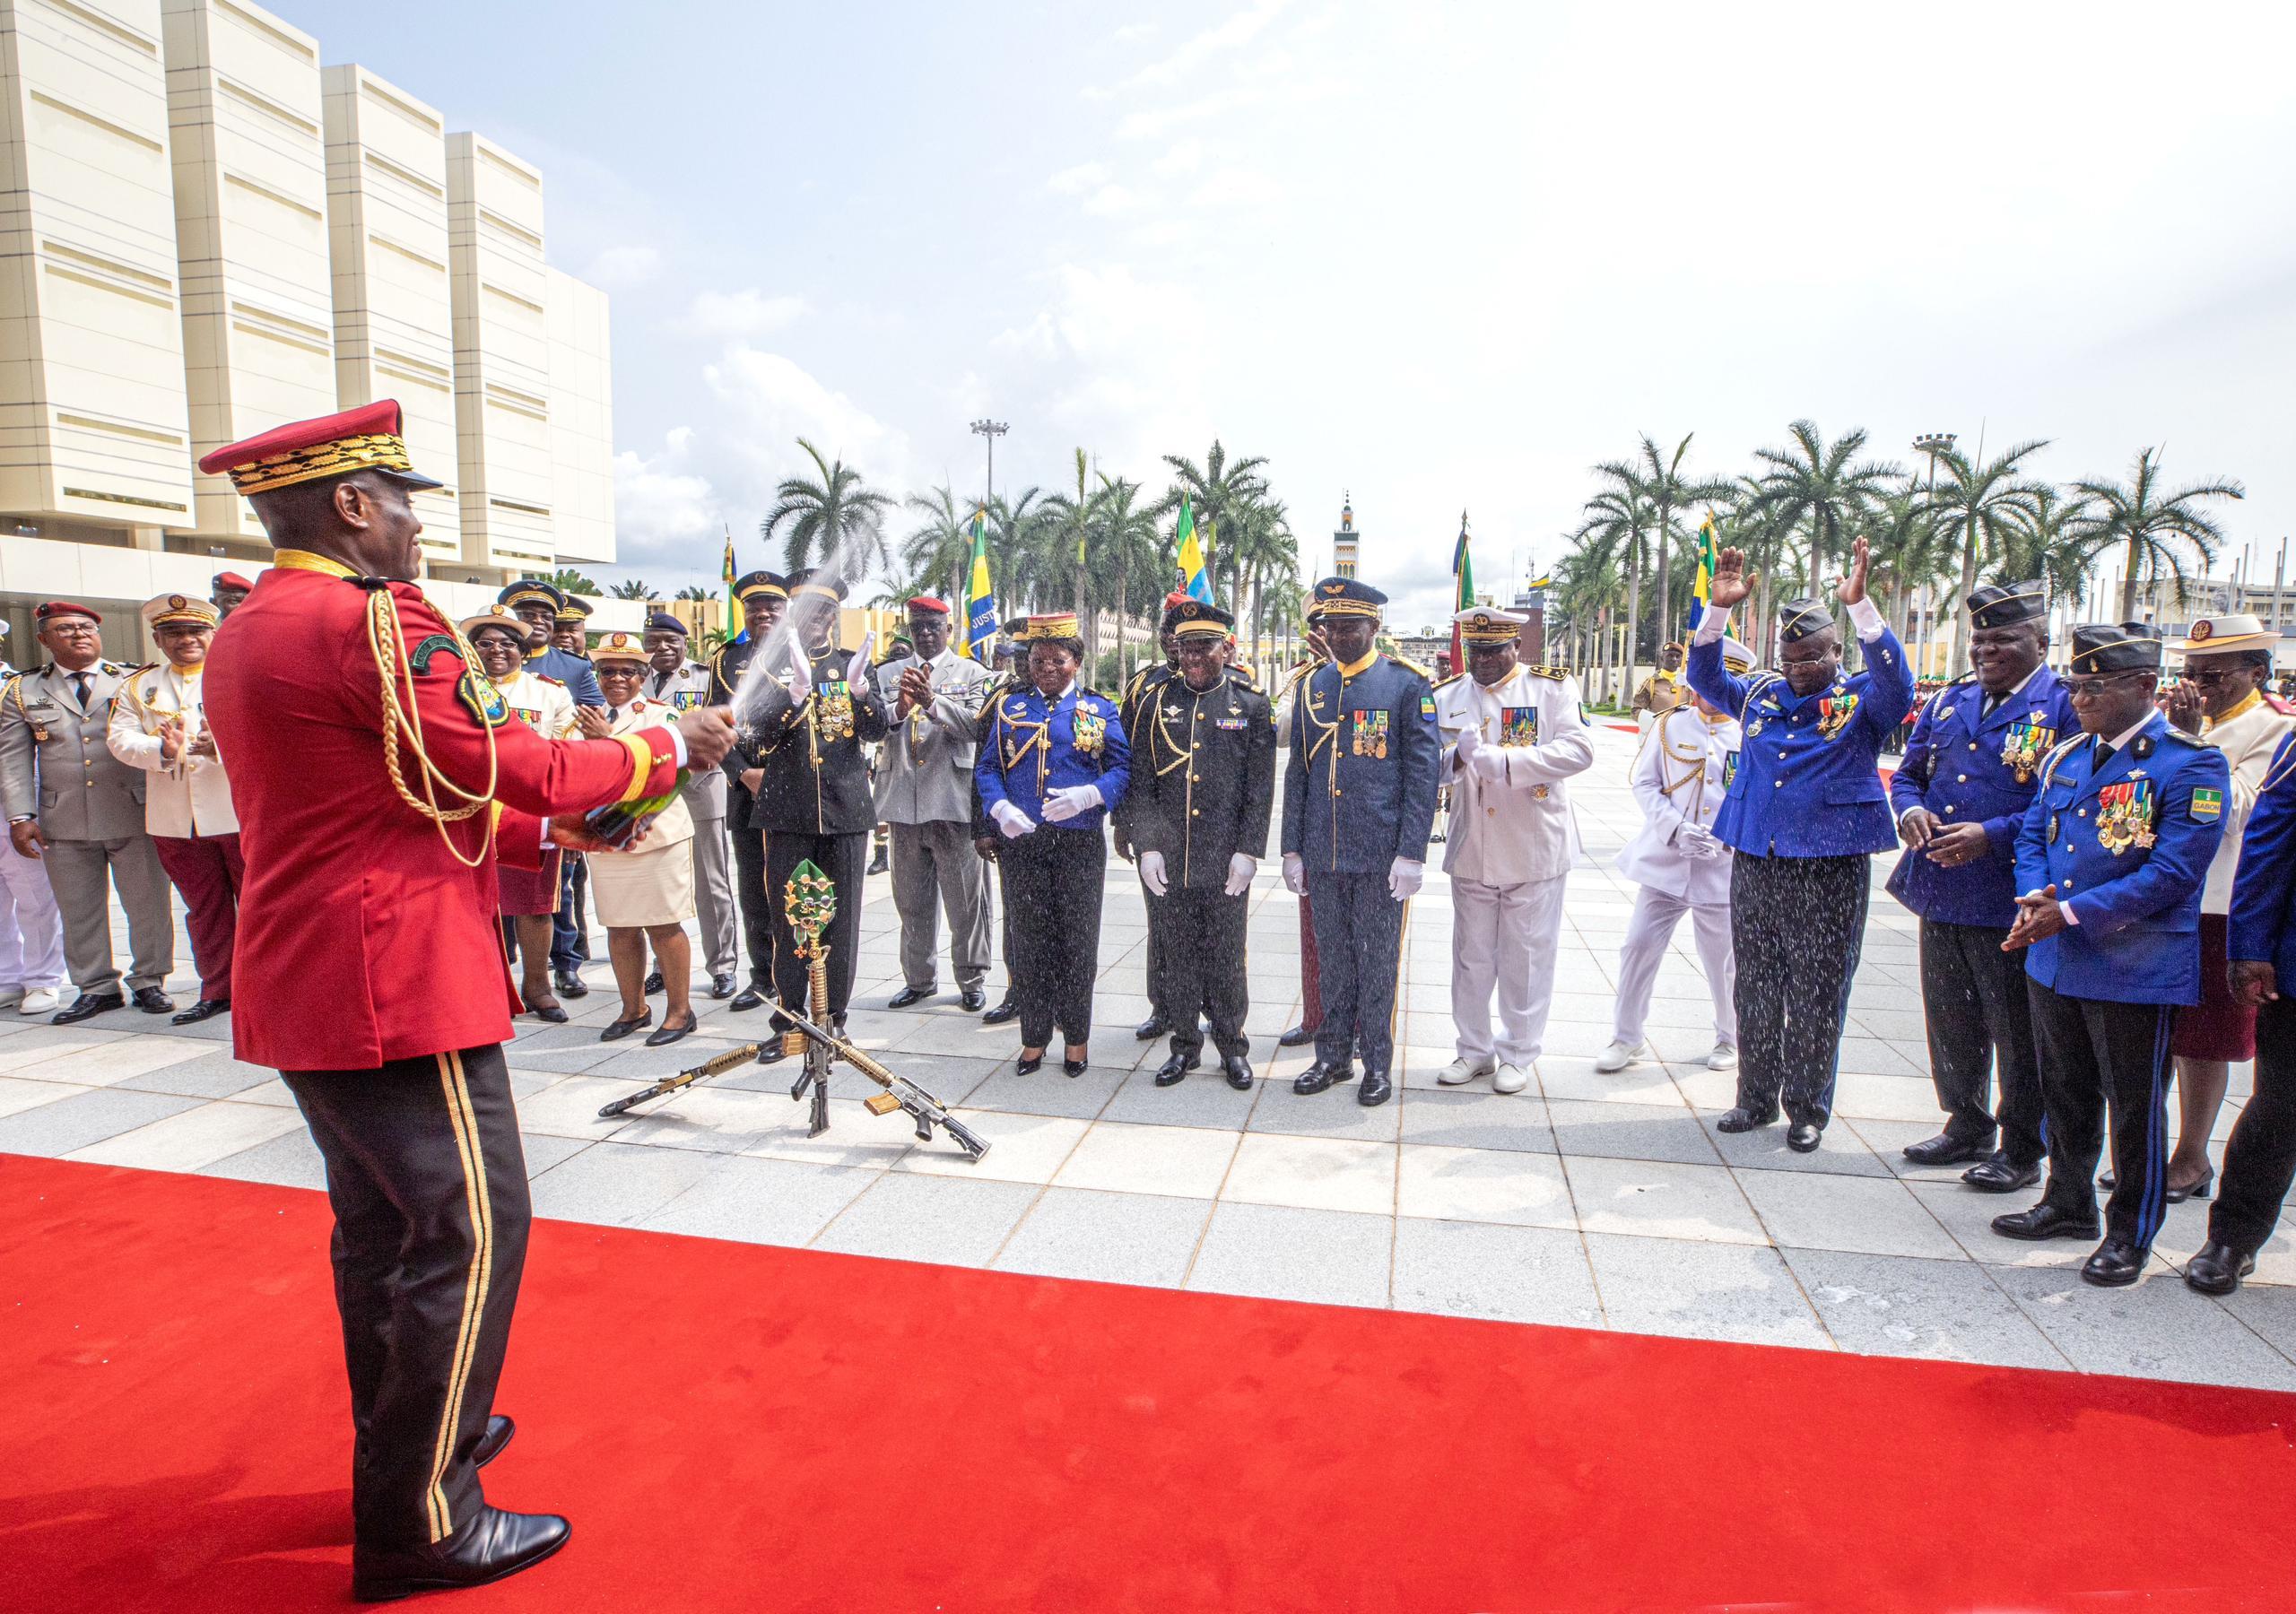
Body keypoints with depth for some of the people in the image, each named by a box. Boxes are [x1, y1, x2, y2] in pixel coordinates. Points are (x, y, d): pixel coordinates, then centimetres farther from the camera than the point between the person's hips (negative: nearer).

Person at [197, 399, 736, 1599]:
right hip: (397, 985, -10)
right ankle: (422, 1523, 11)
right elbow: (508, 768, -16)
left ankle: (410, 1431, 38)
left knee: (380, 1224, 21)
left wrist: (560, 828, 11)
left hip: (305, 990, 10)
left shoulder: (243, 636, 14)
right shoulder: (374, 621, -18)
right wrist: (666, 750, -2)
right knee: (469, 1231, 0)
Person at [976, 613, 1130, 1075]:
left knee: (1077, 942, 4)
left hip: (1079, 845, -1)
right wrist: (1000, 808, -11)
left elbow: (1123, 769, 0)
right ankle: (1034, 1037, 19)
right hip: (1021, 843, 2)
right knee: (1029, 941, 7)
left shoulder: (1099, 710, 5)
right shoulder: (1009, 705, 10)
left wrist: (1087, 795, -18)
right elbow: (986, 767, 8)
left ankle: (1076, 1037, 18)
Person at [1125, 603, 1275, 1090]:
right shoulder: (1157, 703, 5)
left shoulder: (1252, 706, 1)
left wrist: (1247, 852, -8)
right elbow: (1140, 782, 3)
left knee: (1226, 957, 7)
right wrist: (1147, 847, -4)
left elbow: (1261, 788, -1)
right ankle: (1185, 1044, 25)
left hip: (1225, 864, -2)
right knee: (1177, 956, 10)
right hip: (1168, 861, 2)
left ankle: (1232, 1046, 23)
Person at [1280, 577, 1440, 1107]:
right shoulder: (1311, 687, 9)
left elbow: (1423, 773, -6)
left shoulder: (1407, 685, -4)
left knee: (1378, 962, 7)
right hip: (1321, 854, 4)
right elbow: (1297, 773, 11)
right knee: (1332, 960, 13)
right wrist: (1292, 849, 7)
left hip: (1380, 856, -4)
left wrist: (1411, 854, -12)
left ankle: (1377, 1063, 21)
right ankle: (1334, 1056, 27)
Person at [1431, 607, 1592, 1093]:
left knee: (1527, 958, 6)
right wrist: (1457, 756, -19)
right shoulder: (1447, 696, 7)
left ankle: (1518, 1055, 21)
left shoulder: (1553, 687, -3)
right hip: (1471, 852, 3)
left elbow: (1578, 750, -15)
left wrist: (1506, 761, -25)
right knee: (1470, 957, 11)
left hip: (1535, 851, -3)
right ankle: (1474, 1049, 26)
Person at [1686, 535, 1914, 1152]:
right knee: (1757, 987, 11)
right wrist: (1719, 609, -5)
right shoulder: (1761, 695, 10)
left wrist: (1860, 604, -30)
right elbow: (1705, 677, 9)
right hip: (1756, 863, 4)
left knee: (1817, 993, 4)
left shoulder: (1862, 701, -1)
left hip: (1830, 869, -4)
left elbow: (1896, 681, -20)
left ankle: (1808, 1108, 18)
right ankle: (1756, 1097, 24)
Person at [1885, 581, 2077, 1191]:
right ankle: (1967, 1125, 34)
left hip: (2011, 902, -6)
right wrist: (1910, 810, -5)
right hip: (1942, 892, 6)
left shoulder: (2064, 707, -7)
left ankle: (2022, 1150, 21)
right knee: (1951, 1022, 17)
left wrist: (1991, 836, -22)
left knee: (2018, 1032, 6)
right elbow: (1906, 773, 17)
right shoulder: (1948, 700, 11)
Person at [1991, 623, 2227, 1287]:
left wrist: (2070, 913, -23)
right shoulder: (2066, 755, 8)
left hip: (2135, 970, -6)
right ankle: (2068, 1203, 36)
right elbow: (2032, 833, 11)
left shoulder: (2191, 764, -12)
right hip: (2054, 962, 6)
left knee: (2134, 1106, 8)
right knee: (2064, 1094, 19)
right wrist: (2034, 896, -9)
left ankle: (2131, 1233, 24)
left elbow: (2173, 873, -19)